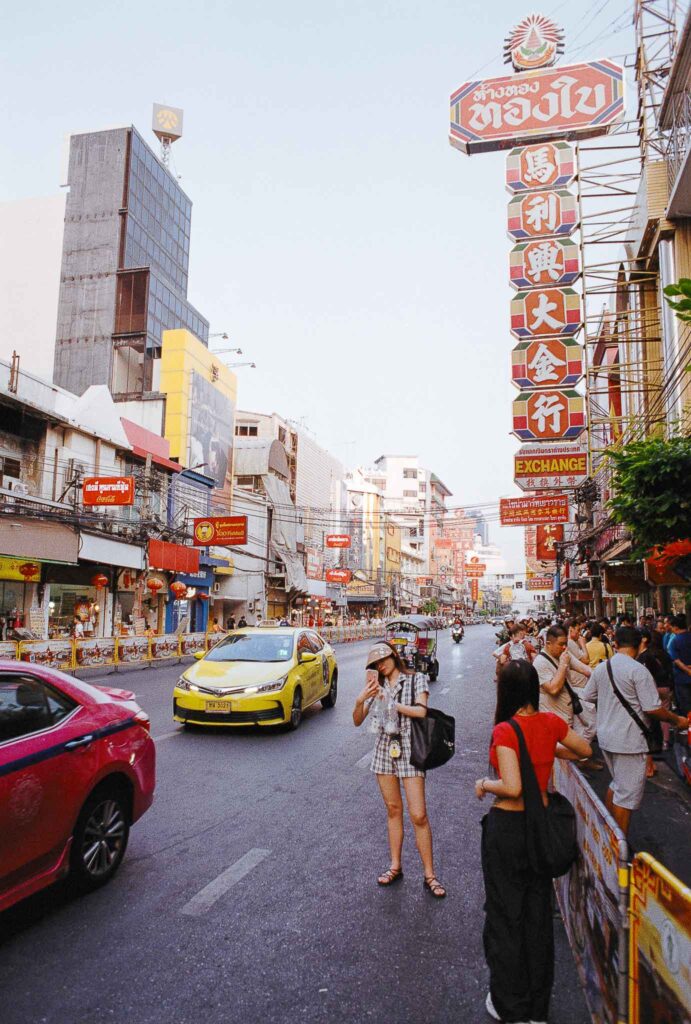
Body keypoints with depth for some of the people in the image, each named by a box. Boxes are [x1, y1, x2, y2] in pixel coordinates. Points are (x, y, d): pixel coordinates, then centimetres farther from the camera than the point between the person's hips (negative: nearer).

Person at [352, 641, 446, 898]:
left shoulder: (416, 680, -4)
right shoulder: (378, 686, 6)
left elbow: (421, 711, -19)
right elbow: (357, 721, 2)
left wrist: (389, 702, -14)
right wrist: (361, 700, -17)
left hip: (409, 749, -4)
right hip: (384, 750, 4)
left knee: (418, 815, -5)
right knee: (393, 810, 13)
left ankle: (429, 875, 7)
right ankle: (395, 866, 26)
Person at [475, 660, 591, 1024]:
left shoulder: (505, 731, -23)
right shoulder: (551, 722, -6)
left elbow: (512, 787, -29)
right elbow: (585, 750, 10)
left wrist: (484, 784, -11)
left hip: (507, 827, -5)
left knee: (505, 915, 13)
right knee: (538, 912, 20)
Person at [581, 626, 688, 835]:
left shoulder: (601, 668, 3)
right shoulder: (638, 670, -18)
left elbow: (588, 696, 11)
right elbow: (653, 708, -19)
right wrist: (677, 721, -3)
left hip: (606, 737, 7)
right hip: (629, 741, -7)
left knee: (617, 783, 25)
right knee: (628, 794, 4)